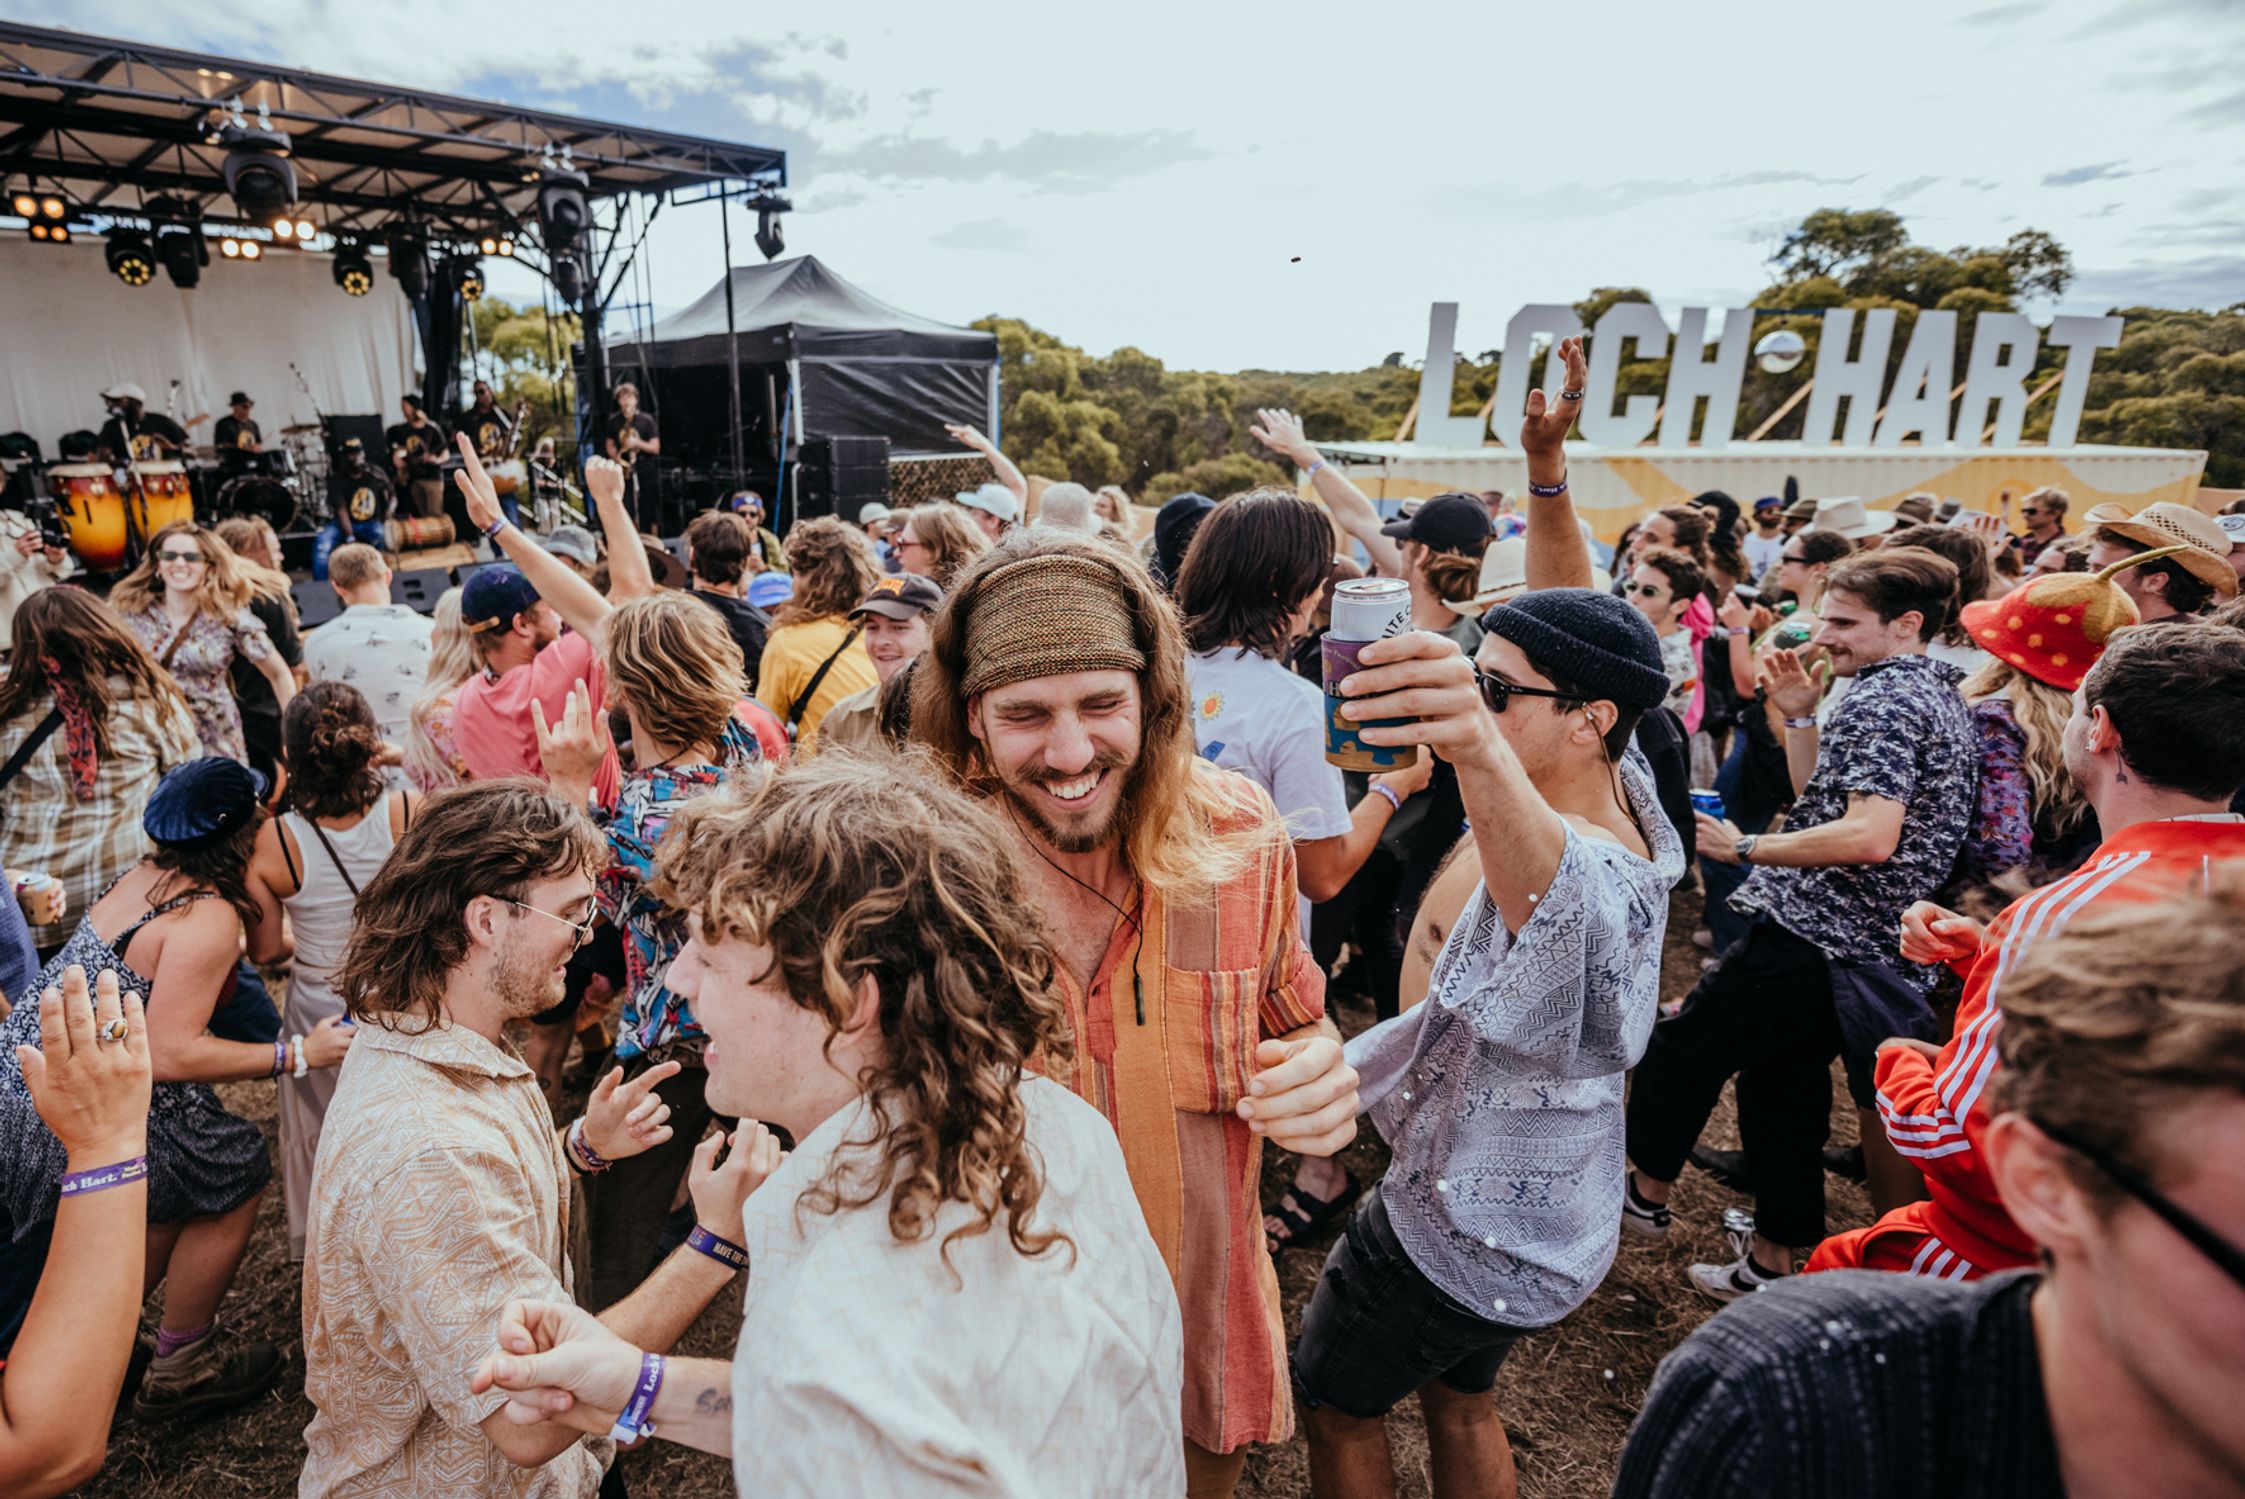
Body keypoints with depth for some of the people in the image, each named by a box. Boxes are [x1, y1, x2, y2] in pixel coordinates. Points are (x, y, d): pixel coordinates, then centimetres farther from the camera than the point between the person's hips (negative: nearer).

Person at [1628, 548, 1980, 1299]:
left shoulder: (1885, 700, -17)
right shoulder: (1935, 693, 16)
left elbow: (1869, 836, -28)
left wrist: (1745, 849, -20)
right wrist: (1800, 715, 11)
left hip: (1811, 939, -10)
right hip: (1868, 947, 10)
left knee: (1679, 1047, 6)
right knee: (1783, 1087, 18)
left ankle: (1647, 1194, 24)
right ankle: (1772, 1261, 27)